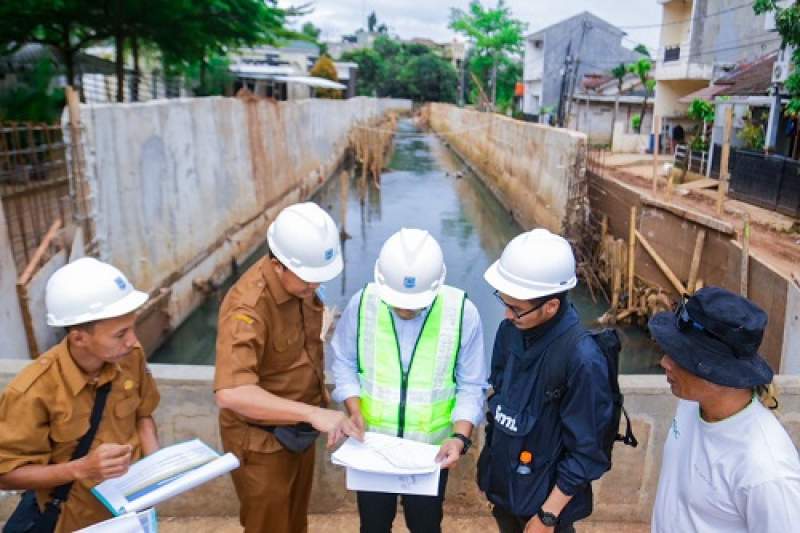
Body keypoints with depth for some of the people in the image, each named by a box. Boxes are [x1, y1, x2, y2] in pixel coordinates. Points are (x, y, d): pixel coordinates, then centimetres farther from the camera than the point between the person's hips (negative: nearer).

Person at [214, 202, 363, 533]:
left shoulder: (300, 283, -7)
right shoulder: (248, 307, -33)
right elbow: (230, 393, -43)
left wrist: (318, 396, 4)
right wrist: (312, 413, -46)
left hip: (298, 431, 7)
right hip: (262, 440, -7)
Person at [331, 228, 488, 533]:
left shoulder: (462, 312, -19)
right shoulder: (362, 304, -17)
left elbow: (471, 387, -11)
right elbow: (344, 363, -2)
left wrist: (460, 436, -23)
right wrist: (355, 411, -16)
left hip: (431, 448, -1)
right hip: (372, 444, 1)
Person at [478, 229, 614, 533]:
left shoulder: (582, 359, -29)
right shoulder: (510, 331, -11)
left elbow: (585, 451, -21)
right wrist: (491, 451, 10)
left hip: (544, 492, -5)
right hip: (501, 478, 5)